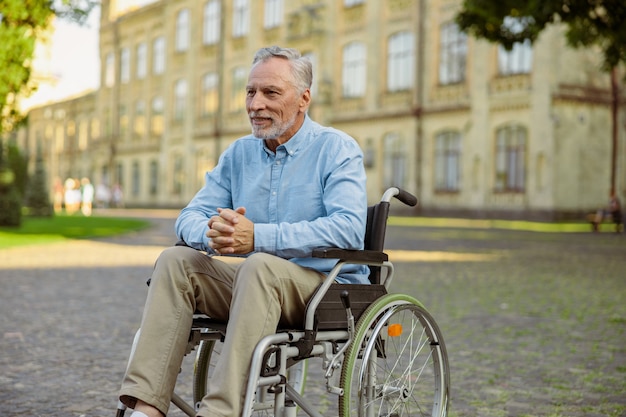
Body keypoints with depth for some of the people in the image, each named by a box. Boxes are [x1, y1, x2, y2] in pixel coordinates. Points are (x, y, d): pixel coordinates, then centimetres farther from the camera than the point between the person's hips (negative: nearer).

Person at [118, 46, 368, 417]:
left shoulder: (337, 149, -7)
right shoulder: (240, 153, 12)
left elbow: (349, 228, -23)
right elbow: (189, 218, 7)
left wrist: (258, 236, -30)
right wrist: (212, 233, -20)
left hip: (331, 289, -6)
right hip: (259, 287, 6)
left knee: (261, 266, -35)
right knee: (176, 260, -12)